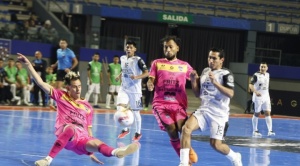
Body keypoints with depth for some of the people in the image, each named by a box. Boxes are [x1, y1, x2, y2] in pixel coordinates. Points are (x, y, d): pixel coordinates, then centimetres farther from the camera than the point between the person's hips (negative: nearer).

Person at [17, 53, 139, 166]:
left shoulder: (87, 106, 20)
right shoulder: (61, 96, 11)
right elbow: (40, 82, 4)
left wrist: (90, 152, 14)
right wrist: (28, 64, -3)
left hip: (82, 139, 3)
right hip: (64, 133, -3)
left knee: (97, 143, -29)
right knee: (71, 128, -40)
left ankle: (116, 152, -63)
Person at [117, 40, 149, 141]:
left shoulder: (138, 60, -12)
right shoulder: (122, 58, 7)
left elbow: (146, 73, -14)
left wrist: (137, 77, -29)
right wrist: (120, 76, 6)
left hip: (135, 90, -5)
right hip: (124, 88, 5)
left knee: (136, 111, 4)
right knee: (120, 108, -11)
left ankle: (138, 133, 20)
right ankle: (125, 129, 8)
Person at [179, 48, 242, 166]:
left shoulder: (226, 74, -8)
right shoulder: (205, 71, 12)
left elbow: (230, 94, -23)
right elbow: (198, 94, 18)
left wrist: (215, 82, -29)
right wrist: (193, 81, 1)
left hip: (219, 113, -5)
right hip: (204, 110, 5)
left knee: (215, 144, -6)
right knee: (186, 128, -20)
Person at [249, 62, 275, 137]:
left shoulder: (267, 75, 9)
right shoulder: (256, 75, -11)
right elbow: (250, 85, -16)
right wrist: (255, 92, -32)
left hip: (266, 97, 5)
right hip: (258, 97, -5)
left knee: (268, 113, -3)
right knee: (256, 114, 3)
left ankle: (270, 131, -7)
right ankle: (255, 131, 13)